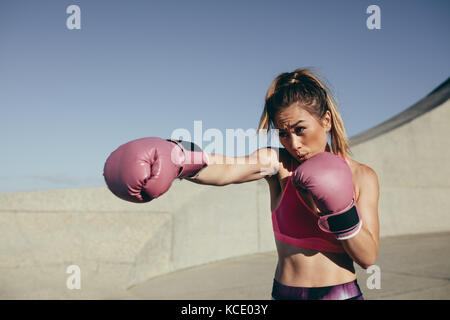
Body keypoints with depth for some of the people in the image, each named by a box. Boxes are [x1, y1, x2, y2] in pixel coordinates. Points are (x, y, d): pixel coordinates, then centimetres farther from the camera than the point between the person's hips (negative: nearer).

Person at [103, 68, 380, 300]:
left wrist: (340, 212, -19)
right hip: (284, 293, 1)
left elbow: (368, 257, -5)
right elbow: (225, 169, -25)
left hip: (342, 293, 0)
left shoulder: (363, 177, -4)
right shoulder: (278, 164, -5)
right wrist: (173, 159, -42)